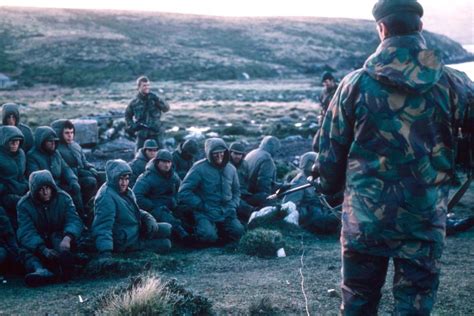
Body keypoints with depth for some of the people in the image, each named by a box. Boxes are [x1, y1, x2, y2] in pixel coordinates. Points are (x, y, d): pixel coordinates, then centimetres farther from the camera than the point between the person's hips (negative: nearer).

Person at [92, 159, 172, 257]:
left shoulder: (126, 191, 2)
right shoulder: (106, 197, -28)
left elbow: (135, 210, 17)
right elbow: (102, 227, -34)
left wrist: (148, 218, -5)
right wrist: (105, 252, -45)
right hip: (125, 243, -9)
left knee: (167, 228, 8)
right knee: (165, 244, -8)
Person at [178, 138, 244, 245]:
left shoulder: (231, 169, 10)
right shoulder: (199, 168, -9)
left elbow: (236, 191, 24)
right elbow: (183, 192, -11)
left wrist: (233, 206, 5)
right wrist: (201, 206, -13)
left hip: (227, 212, 5)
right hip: (205, 214, -4)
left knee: (237, 232, -19)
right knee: (209, 236, -28)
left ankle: (218, 230, 12)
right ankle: (201, 229, 8)